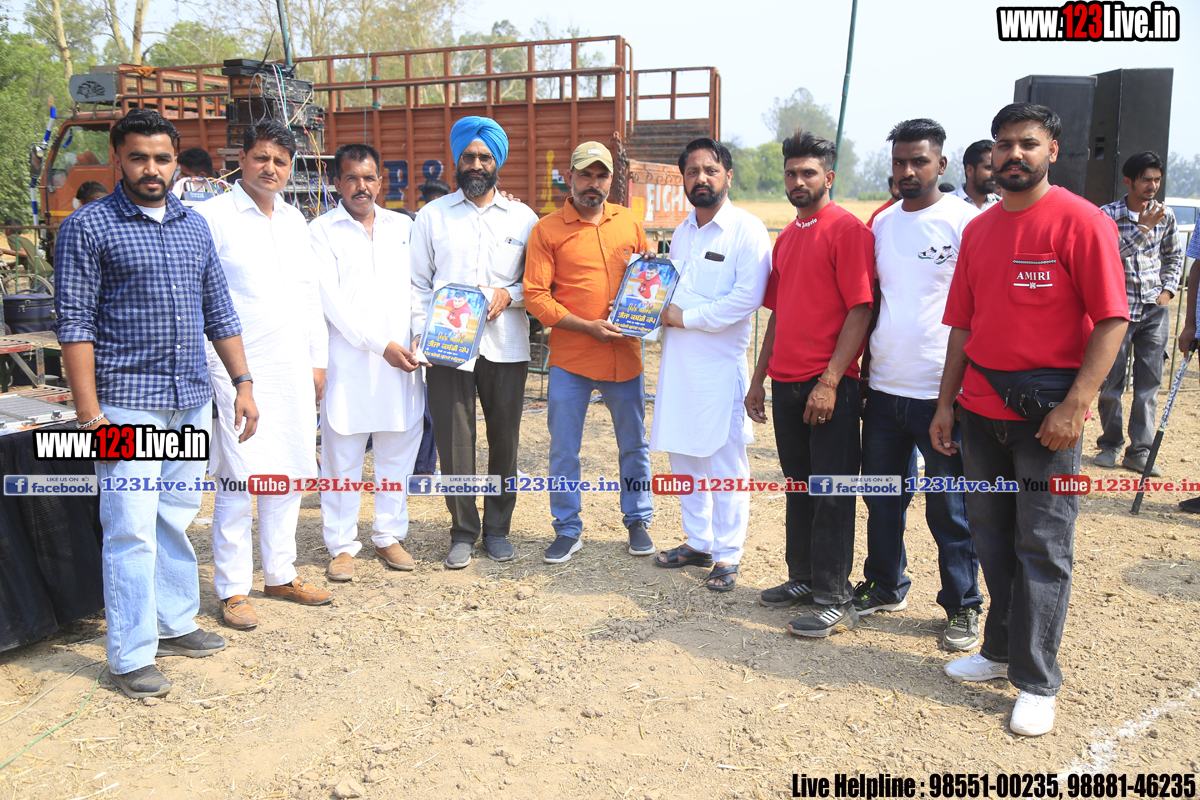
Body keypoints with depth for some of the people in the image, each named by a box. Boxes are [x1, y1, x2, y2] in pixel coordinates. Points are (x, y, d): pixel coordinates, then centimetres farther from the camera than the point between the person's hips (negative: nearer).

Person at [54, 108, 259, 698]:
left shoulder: (194, 226, 13)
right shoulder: (88, 227, -4)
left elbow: (219, 311, 16)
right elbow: (75, 324, -8)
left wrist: (243, 383, 9)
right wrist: (91, 416, -14)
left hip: (193, 400, 6)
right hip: (127, 401, -5)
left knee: (178, 517, 14)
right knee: (132, 529, -3)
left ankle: (175, 625, 28)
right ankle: (131, 656, 8)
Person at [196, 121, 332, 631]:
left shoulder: (295, 221, 15)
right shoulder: (211, 217, -4)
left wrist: (318, 360, 16)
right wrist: (214, 370, -12)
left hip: (293, 373, 6)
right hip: (237, 373, -6)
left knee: (288, 475, 10)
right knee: (238, 483, -3)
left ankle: (280, 574, 24)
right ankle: (232, 589, 10)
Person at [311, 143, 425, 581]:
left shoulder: (402, 226, 14)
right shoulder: (322, 230, 2)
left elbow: (418, 286, 13)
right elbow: (332, 301, -7)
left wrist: (418, 336, -4)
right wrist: (381, 345, -13)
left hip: (402, 361, 4)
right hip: (348, 362, -3)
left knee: (398, 454, 9)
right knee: (342, 459, 2)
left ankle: (389, 536, 23)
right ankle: (342, 545, 15)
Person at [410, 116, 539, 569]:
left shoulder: (522, 217, 10)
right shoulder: (432, 216, 8)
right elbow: (417, 282, 7)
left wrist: (510, 294, -9)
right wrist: (424, 335, -5)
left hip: (506, 347, 1)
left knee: (504, 441, 7)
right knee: (454, 442, 0)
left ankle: (497, 528, 23)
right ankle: (463, 533, 15)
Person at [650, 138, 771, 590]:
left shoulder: (746, 229, -8)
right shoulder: (683, 231, 15)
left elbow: (749, 296, -18)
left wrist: (688, 317, -15)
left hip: (721, 363, -7)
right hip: (678, 361, 7)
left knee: (725, 463, 0)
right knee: (683, 457, 14)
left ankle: (727, 555, 12)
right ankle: (698, 543, 28)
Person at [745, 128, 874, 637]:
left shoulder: (847, 229, -7)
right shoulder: (785, 239, 17)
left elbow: (860, 309, -14)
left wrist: (830, 381, -19)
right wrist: (758, 379, 17)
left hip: (829, 386, -7)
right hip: (785, 384, 7)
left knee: (831, 494, -2)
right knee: (799, 488, 15)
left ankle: (834, 600, 6)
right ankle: (802, 579, 27)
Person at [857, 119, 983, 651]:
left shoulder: (966, 222, -7)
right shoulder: (882, 224, 11)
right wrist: (864, 369, 13)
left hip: (940, 391, -5)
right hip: (883, 389, 6)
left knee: (950, 509, 4)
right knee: (881, 497, 15)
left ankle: (963, 607, 20)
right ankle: (885, 588, 32)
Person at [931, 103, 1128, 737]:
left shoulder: (1081, 221, -8)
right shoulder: (979, 230, 10)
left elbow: (1111, 319, -12)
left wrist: (1075, 405, -18)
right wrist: (946, 402, 9)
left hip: (1047, 417, -6)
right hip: (981, 410, 6)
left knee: (1042, 546, 1)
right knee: (991, 535, 14)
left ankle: (1037, 682, 12)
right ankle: (1001, 650, 30)